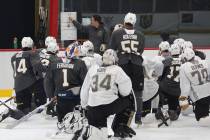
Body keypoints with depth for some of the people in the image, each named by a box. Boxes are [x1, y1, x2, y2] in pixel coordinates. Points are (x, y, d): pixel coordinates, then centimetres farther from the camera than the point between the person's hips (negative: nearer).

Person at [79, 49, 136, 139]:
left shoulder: (92, 70, 13)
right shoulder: (117, 70, 1)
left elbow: (84, 90, 17)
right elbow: (126, 91, -1)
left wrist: (84, 105, 28)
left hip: (93, 110, 4)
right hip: (111, 104, -4)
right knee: (129, 100, 22)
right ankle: (122, 127, 20)